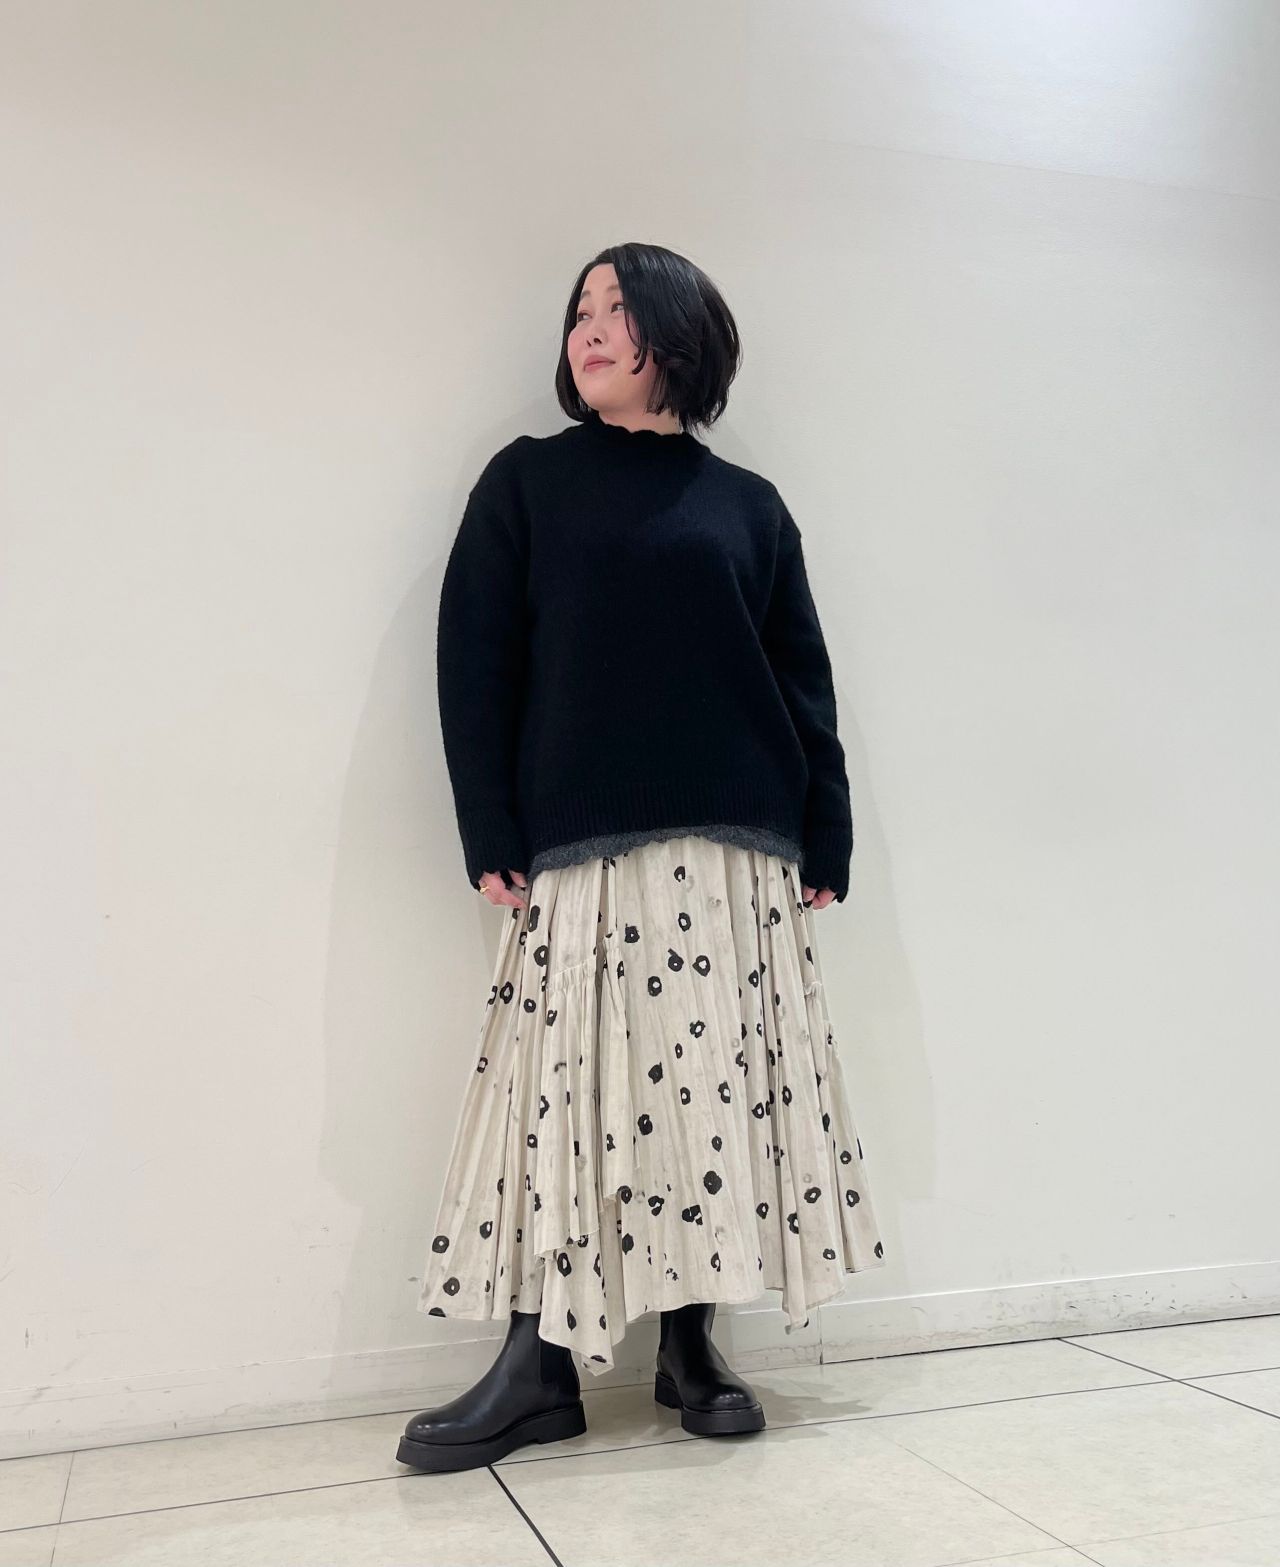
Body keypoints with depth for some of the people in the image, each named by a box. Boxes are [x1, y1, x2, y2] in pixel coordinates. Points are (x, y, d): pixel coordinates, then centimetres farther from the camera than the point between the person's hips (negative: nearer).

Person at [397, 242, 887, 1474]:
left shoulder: (747, 505, 13)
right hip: (580, 853, -1)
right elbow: (473, 663, 2)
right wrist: (493, 840, -7)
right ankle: (539, 1368, 7)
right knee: (565, 1094, -3)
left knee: (716, 1092, 3)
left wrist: (824, 842, 2)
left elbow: (803, 681, 11)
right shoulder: (525, 481, 9)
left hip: (736, 856, 2)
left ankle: (691, 1347, 16)